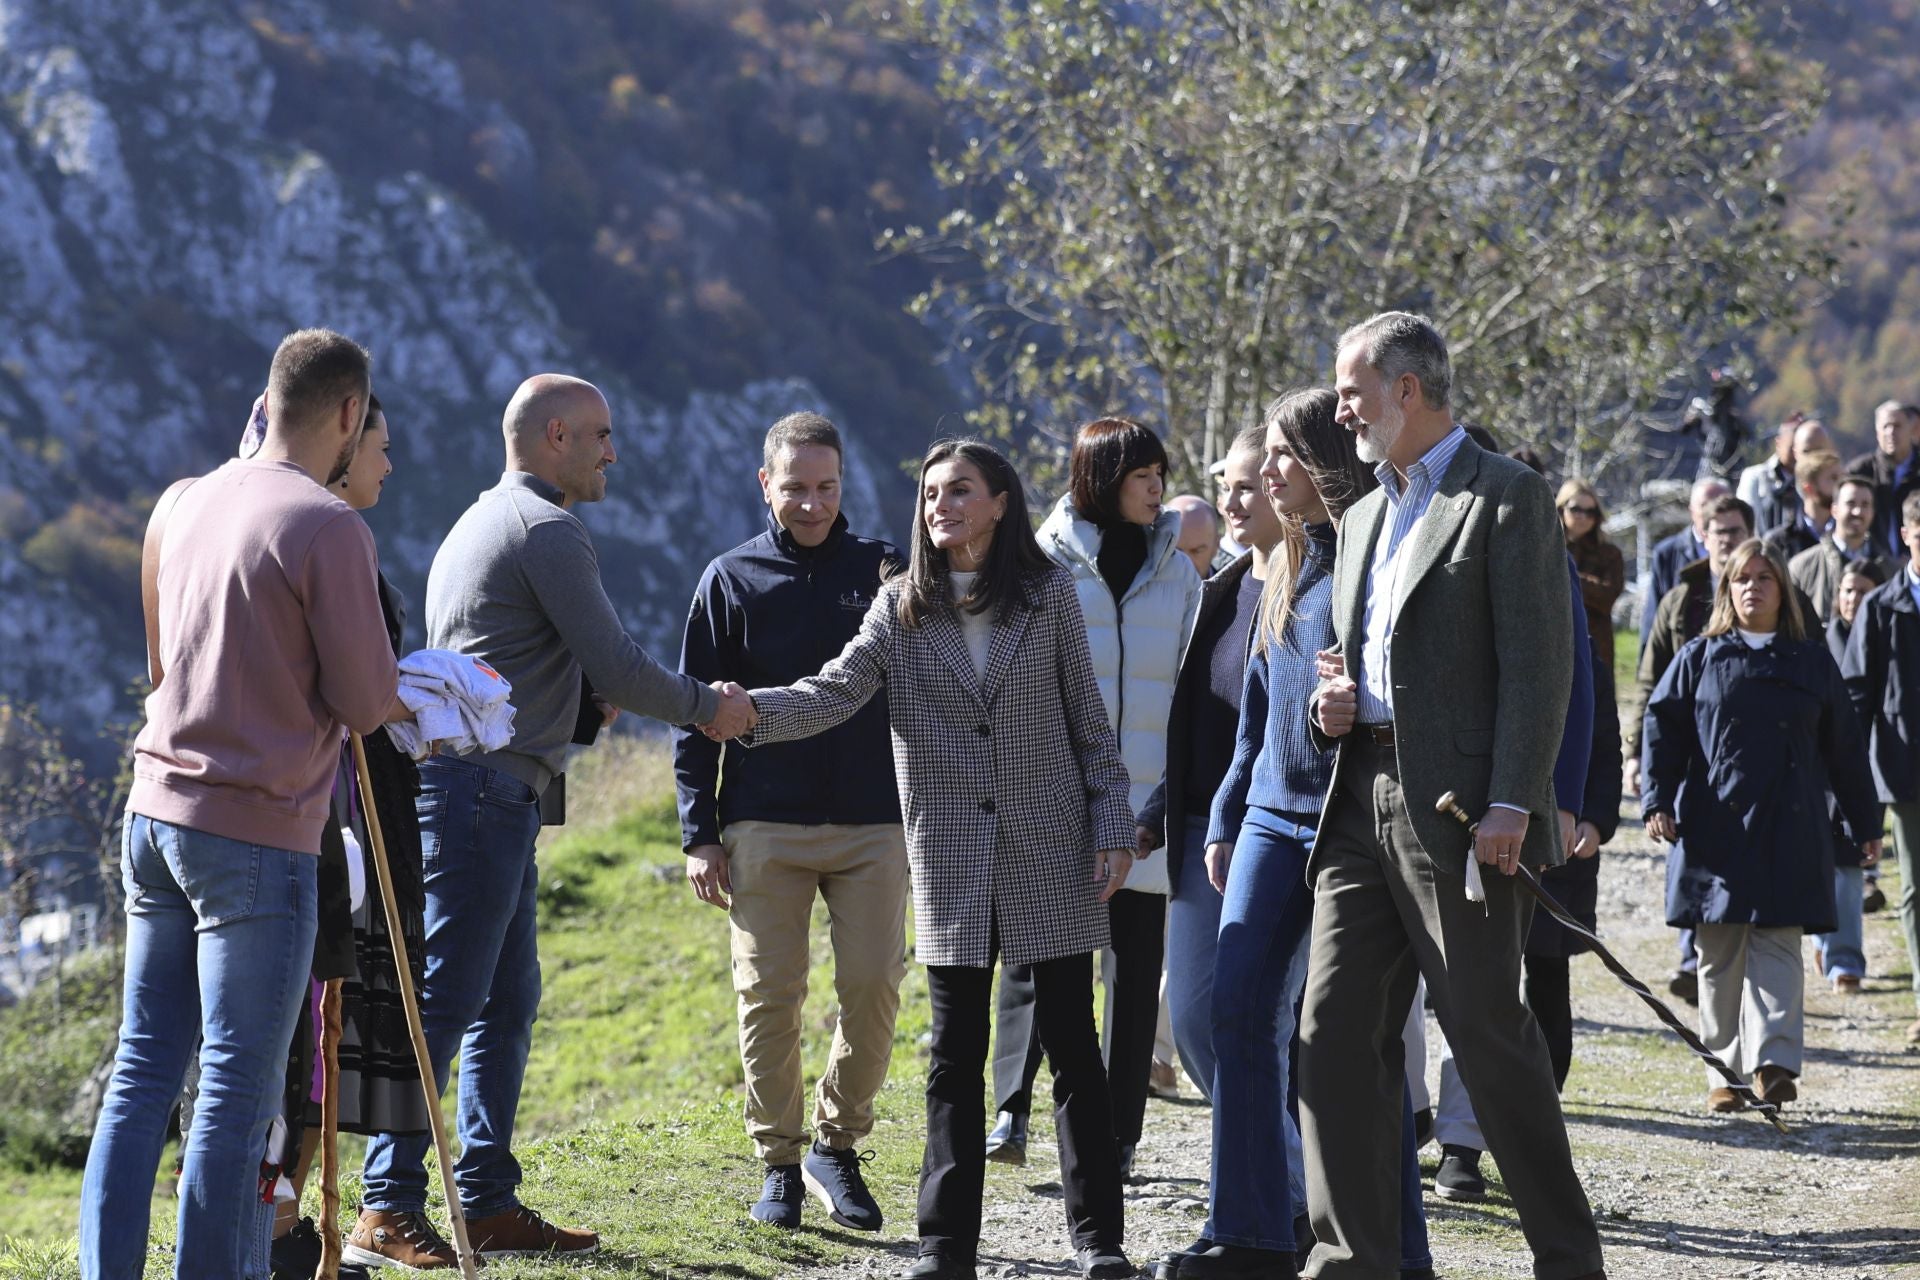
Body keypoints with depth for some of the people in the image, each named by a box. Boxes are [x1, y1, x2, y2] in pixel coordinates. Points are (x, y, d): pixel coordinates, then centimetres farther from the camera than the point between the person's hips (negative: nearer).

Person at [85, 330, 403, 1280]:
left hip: (154, 811, 7)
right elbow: (364, 703, -10)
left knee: (142, 1069, 10)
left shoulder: (180, 505, 10)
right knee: (238, 1091, -2)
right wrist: (405, 697, 12)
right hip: (257, 836, -7)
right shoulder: (326, 528, -12)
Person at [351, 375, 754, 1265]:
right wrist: (708, 708, 4)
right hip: (484, 788, -11)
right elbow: (614, 670, -10)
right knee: (446, 1000, -11)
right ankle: (388, 1208, -12)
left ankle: (487, 1203, 13)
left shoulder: (478, 523, 23)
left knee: (507, 1002, 11)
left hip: (480, 791, 11)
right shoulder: (547, 531, -9)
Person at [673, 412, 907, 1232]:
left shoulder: (882, 570, 9)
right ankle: (779, 1164, 10)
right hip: (766, 829, -1)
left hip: (871, 825, 1)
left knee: (873, 988, -5)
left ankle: (837, 1145, 13)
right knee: (768, 997, -1)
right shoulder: (733, 579, 6)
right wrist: (699, 834, 0)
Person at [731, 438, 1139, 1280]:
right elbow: (835, 693, -8)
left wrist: (1113, 830, -2)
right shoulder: (901, 607, 4)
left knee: (1071, 1043, 1)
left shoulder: (1049, 594, 2)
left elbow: (1090, 722, 4)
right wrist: (754, 711, -26)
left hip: (1051, 855, -1)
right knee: (955, 1053, 4)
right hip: (951, 863, 1)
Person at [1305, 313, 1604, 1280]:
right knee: (1335, 1032, 2)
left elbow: (1538, 667, -12)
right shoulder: (1363, 516, 20)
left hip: (1460, 809, -8)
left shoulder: (1508, 499, -5)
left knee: (1488, 1034, -4)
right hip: (1362, 801, 8)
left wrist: (1511, 804, -20)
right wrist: (1330, 708, 5)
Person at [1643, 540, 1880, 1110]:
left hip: (1789, 831, 0)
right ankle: (1725, 1070, 8)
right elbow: (1662, 731, 5)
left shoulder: (1812, 662, 12)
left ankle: (1773, 1061, -17)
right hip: (1715, 828, 0)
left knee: (1777, 942, -9)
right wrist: (1657, 802, -8)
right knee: (1719, 956, 2)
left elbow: (1844, 747, 15)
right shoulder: (1699, 659, 9)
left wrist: (1866, 822, 15)